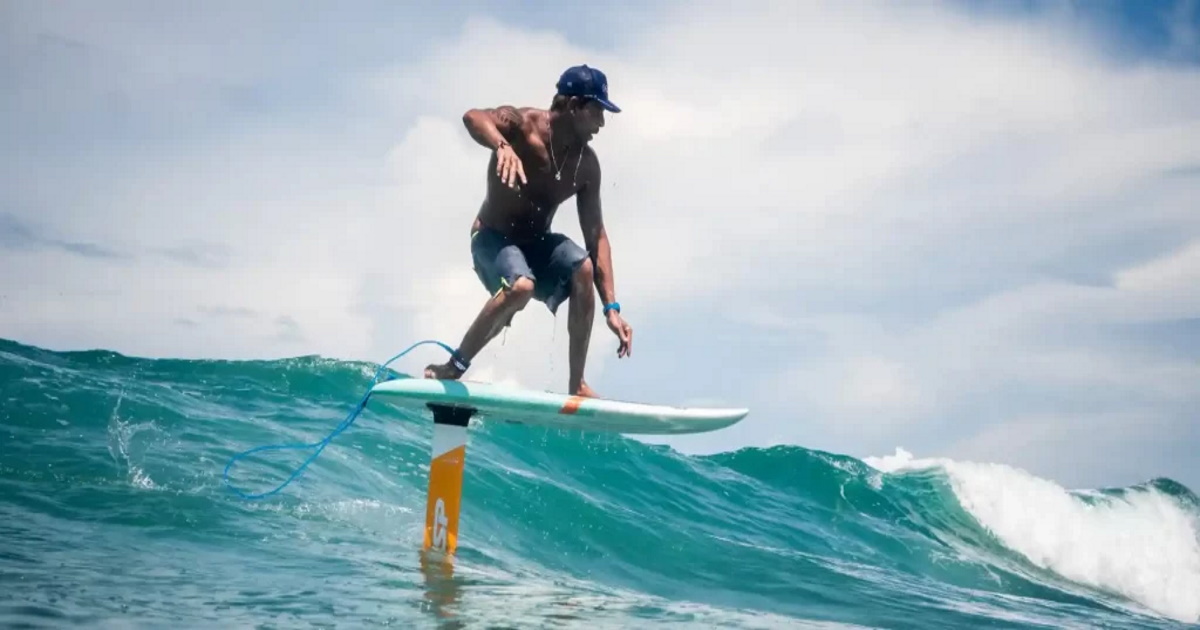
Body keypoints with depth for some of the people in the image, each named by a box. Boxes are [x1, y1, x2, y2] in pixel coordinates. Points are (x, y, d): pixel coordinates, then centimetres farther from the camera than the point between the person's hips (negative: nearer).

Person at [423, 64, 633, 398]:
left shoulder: (587, 164, -5)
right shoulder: (523, 124, -17)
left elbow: (595, 234, -4)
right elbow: (473, 117, -38)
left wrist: (611, 306, -10)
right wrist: (502, 146, -61)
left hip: (538, 243, 5)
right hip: (494, 238, -5)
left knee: (583, 269, -25)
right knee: (521, 287, -34)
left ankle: (577, 384, -14)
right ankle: (453, 367, -14)